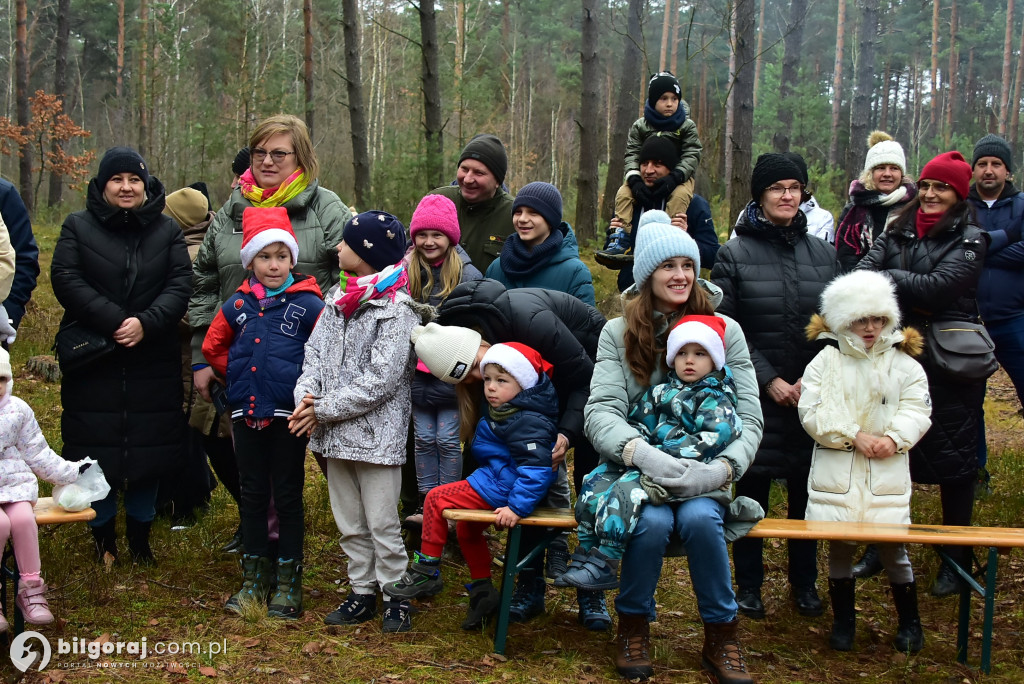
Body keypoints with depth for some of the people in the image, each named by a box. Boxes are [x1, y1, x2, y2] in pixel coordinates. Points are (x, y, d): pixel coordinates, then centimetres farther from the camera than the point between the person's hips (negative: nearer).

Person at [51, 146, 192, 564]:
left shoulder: (167, 231, 8)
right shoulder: (78, 227, 4)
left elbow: (180, 285, -2)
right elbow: (66, 280, -8)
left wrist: (146, 323, -19)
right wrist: (115, 321, -19)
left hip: (153, 363, 1)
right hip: (93, 362, -1)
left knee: (150, 449, 6)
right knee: (96, 450, 2)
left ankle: (140, 535, 22)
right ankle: (103, 535, 19)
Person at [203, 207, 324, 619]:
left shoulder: (308, 304, -7)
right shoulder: (238, 305, 6)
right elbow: (212, 347, 19)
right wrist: (238, 375, 12)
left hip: (288, 414, -4)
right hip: (246, 412, 4)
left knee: (287, 495, 4)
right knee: (252, 493, 12)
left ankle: (289, 580, 15)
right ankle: (255, 575, 23)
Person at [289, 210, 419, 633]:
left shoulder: (395, 310, -13)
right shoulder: (337, 300, 11)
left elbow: (380, 380, -19)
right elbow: (315, 352, 9)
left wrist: (324, 409, -16)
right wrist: (306, 394, -11)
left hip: (376, 435, -7)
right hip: (335, 436, 7)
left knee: (382, 525, 0)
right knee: (349, 523, 16)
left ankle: (396, 596, 15)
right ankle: (363, 593, 28)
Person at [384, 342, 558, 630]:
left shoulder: (525, 422, -26)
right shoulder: (504, 411, 5)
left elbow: (537, 466, -31)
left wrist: (517, 506, -35)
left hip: (500, 487, -11)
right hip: (496, 479, 11)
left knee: (437, 499, -11)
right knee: (466, 528, 27)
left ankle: (425, 572, -1)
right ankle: (483, 591, 36)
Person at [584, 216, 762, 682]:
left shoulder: (726, 331, 4)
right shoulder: (618, 333, 3)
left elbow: (749, 418, -2)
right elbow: (600, 410, -11)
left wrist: (722, 469, -22)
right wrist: (642, 454, -30)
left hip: (703, 476, 1)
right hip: (635, 473, 0)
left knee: (699, 518, -31)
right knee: (652, 521, -31)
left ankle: (721, 636, -8)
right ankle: (633, 626, -4)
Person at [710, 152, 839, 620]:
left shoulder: (822, 253, 9)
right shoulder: (734, 255, -1)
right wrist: (769, 380, -10)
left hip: (812, 394, 3)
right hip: (756, 395, -2)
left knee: (807, 492, 9)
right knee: (752, 489, 5)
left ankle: (805, 583, 25)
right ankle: (749, 585, 20)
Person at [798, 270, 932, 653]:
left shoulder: (903, 363, 7)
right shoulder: (826, 361, 2)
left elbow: (917, 409, 1)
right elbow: (812, 412, -7)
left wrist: (894, 438, -16)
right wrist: (854, 436, -14)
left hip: (887, 471, 0)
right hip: (836, 471, 0)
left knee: (892, 544, 0)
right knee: (838, 544, 5)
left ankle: (909, 621, 19)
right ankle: (843, 619, 22)